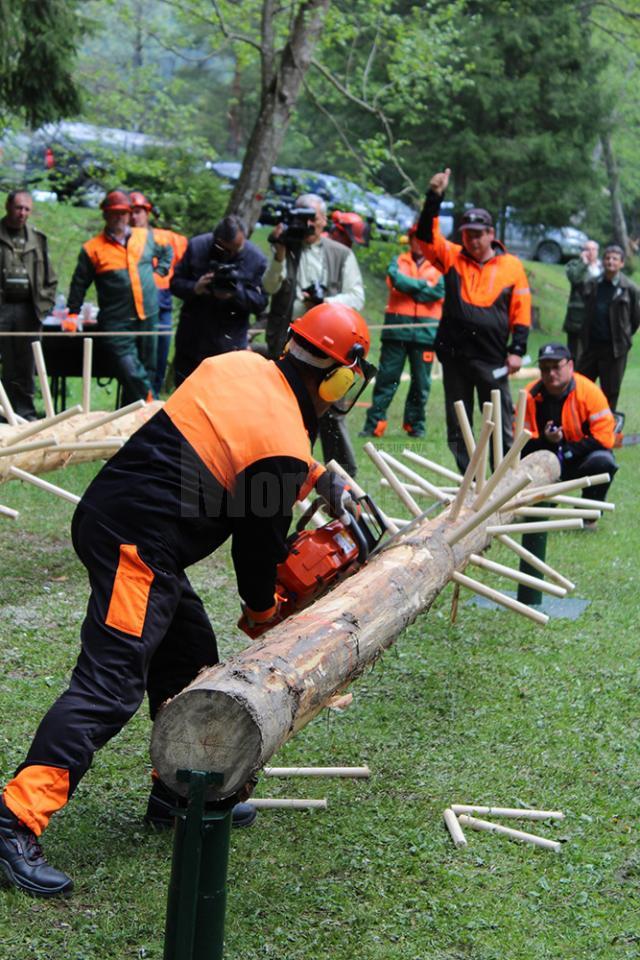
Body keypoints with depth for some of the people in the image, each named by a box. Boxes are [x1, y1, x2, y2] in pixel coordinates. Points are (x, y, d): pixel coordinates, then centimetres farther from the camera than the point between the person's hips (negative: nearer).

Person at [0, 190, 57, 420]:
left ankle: (25, 413, 12)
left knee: (25, 366, 7)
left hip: (28, 311, 3)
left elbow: (49, 278, 18)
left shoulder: (37, 239, 14)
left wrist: (45, 304, 6)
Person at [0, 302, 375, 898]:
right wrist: (262, 612, 17)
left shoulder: (238, 365, 8)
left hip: (104, 513, 10)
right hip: (139, 546, -10)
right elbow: (258, 540, -2)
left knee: (189, 656, 20)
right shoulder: (285, 449, -13)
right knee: (108, 688, -11)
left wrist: (321, 479, 26)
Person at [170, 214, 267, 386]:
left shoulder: (256, 259, -7)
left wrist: (236, 293, -26)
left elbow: (261, 301, -8)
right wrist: (195, 288, -22)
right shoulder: (197, 246, -4)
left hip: (229, 347, -2)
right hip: (191, 341, 2)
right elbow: (175, 283, -1)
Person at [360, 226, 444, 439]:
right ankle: (373, 424, -1)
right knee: (386, 378, -2)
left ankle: (415, 425, 14)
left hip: (425, 331, 0)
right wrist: (423, 284, -7)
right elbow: (396, 279, -6)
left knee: (421, 383, 3)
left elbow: (438, 292, -7)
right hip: (396, 328, 0)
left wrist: (408, 286, -5)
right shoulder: (398, 261, 15)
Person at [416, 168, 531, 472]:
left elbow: (521, 311, 4)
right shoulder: (451, 257, 7)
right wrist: (434, 197, -14)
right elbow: (426, 234, -4)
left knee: (501, 428, 0)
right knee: (457, 429, 8)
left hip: (492, 359, -2)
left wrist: (517, 350, -3)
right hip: (454, 355, 2)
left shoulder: (512, 266, 4)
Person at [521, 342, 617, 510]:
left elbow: (604, 436, -19)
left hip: (580, 459, -2)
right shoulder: (530, 395, -10)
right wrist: (545, 440, -28)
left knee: (603, 462, -33)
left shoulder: (589, 391, -16)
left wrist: (566, 451, -21)